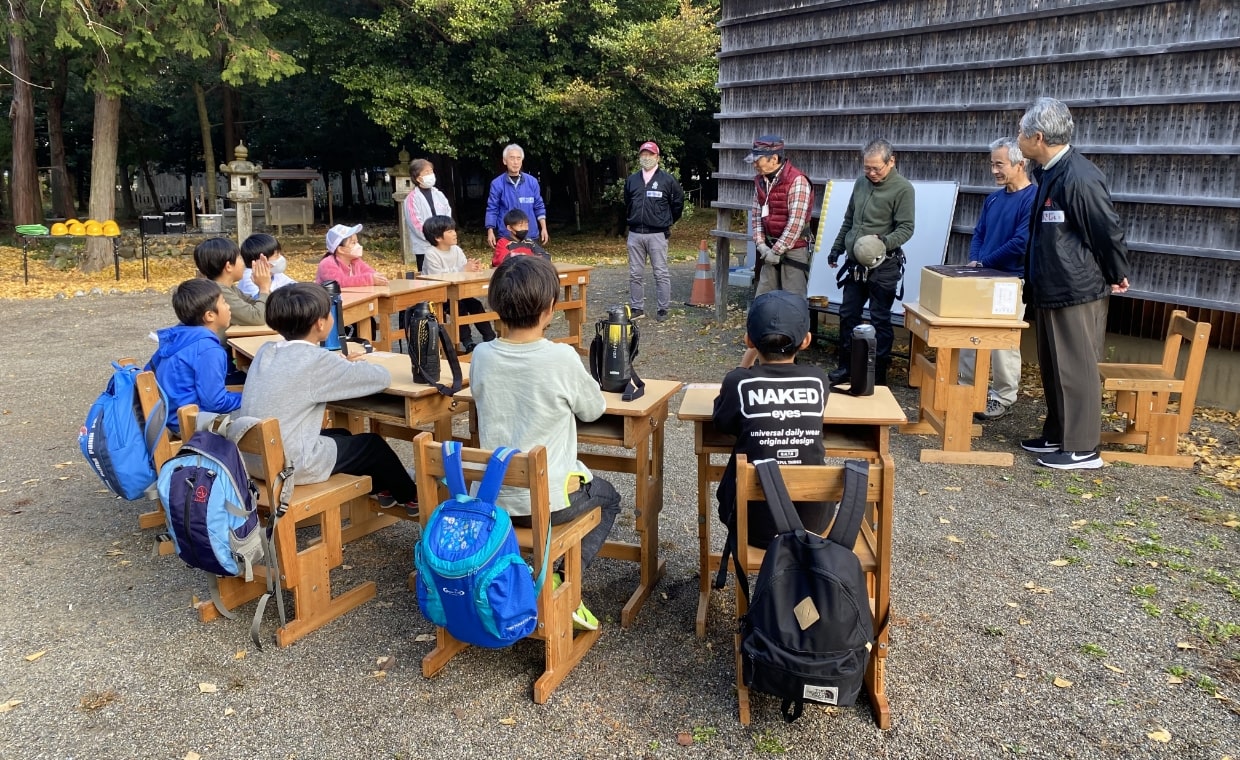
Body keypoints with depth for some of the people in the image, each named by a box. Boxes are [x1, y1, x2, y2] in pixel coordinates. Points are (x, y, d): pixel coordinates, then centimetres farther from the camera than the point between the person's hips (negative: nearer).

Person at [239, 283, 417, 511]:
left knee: (342, 436, 28)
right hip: (292, 466, -7)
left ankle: (382, 488, 48)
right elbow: (382, 378, -11)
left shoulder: (266, 351, 2)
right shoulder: (316, 360, -19)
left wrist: (338, 365, 13)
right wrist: (346, 367, 9)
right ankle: (410, 497, 36)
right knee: (373, 444, 14)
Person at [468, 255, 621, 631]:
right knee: (608, 498, 28)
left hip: (492, 496, 5)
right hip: (550, 500, -4)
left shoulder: (481, 357, -8)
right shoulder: (562, 358, -20)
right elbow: (593, 410, -2)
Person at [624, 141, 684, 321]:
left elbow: (678, 202, 9)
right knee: (635, 274, 7)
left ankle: (663, 309, 6)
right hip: (635, 234, 4)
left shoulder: (667, 180, -1)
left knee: (661, 273, -1)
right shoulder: (631, 180, 9)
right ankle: (637, 307, 17)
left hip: (657, 234, -4)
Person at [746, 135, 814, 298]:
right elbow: (756, 215, 10)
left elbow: (796, 221, -20)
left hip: (793, 249, -7)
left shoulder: (797, 181, -15)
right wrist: (761, 244, -2)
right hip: (770, 249, 7)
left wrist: (777, 250, -17)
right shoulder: (760, 181, 9)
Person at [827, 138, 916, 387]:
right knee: (848, 315, 11)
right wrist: (836, 248, 21)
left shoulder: (903, 189, -9)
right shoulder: (860, 183, 10)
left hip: (883, 266, -7)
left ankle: (879, 375, 9)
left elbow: (906, 228, -14)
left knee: (880, 320, 0)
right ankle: (847, 367, 24)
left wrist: (885, 242, -31)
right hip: (855, 263, 7)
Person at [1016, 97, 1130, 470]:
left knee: (1076, 371, -1)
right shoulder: (1049, 173, 9)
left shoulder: (1079, 177, -21)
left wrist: (1117, 277, -4)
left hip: (1077, 293, -10)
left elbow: (1110, 231, -16)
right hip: (1052, 292, 10)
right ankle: (1057, 436, 29)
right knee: (1053, 369, 17)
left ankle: (1082, 448, 10)